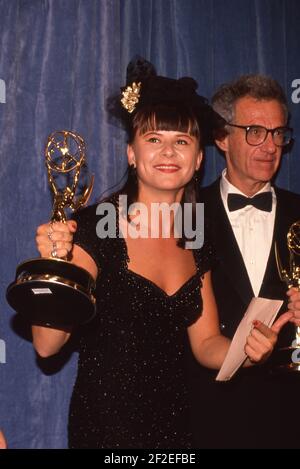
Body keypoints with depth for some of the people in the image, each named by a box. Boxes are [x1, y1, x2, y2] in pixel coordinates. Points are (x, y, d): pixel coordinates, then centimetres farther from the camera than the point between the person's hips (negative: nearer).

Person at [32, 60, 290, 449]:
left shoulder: (196, 244, 3)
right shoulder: (95, 227, -15)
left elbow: (206, 343, 8)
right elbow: (47, 344, -18)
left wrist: (248, 348, -11)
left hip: (174, 424, 6)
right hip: (105, 428, -6)